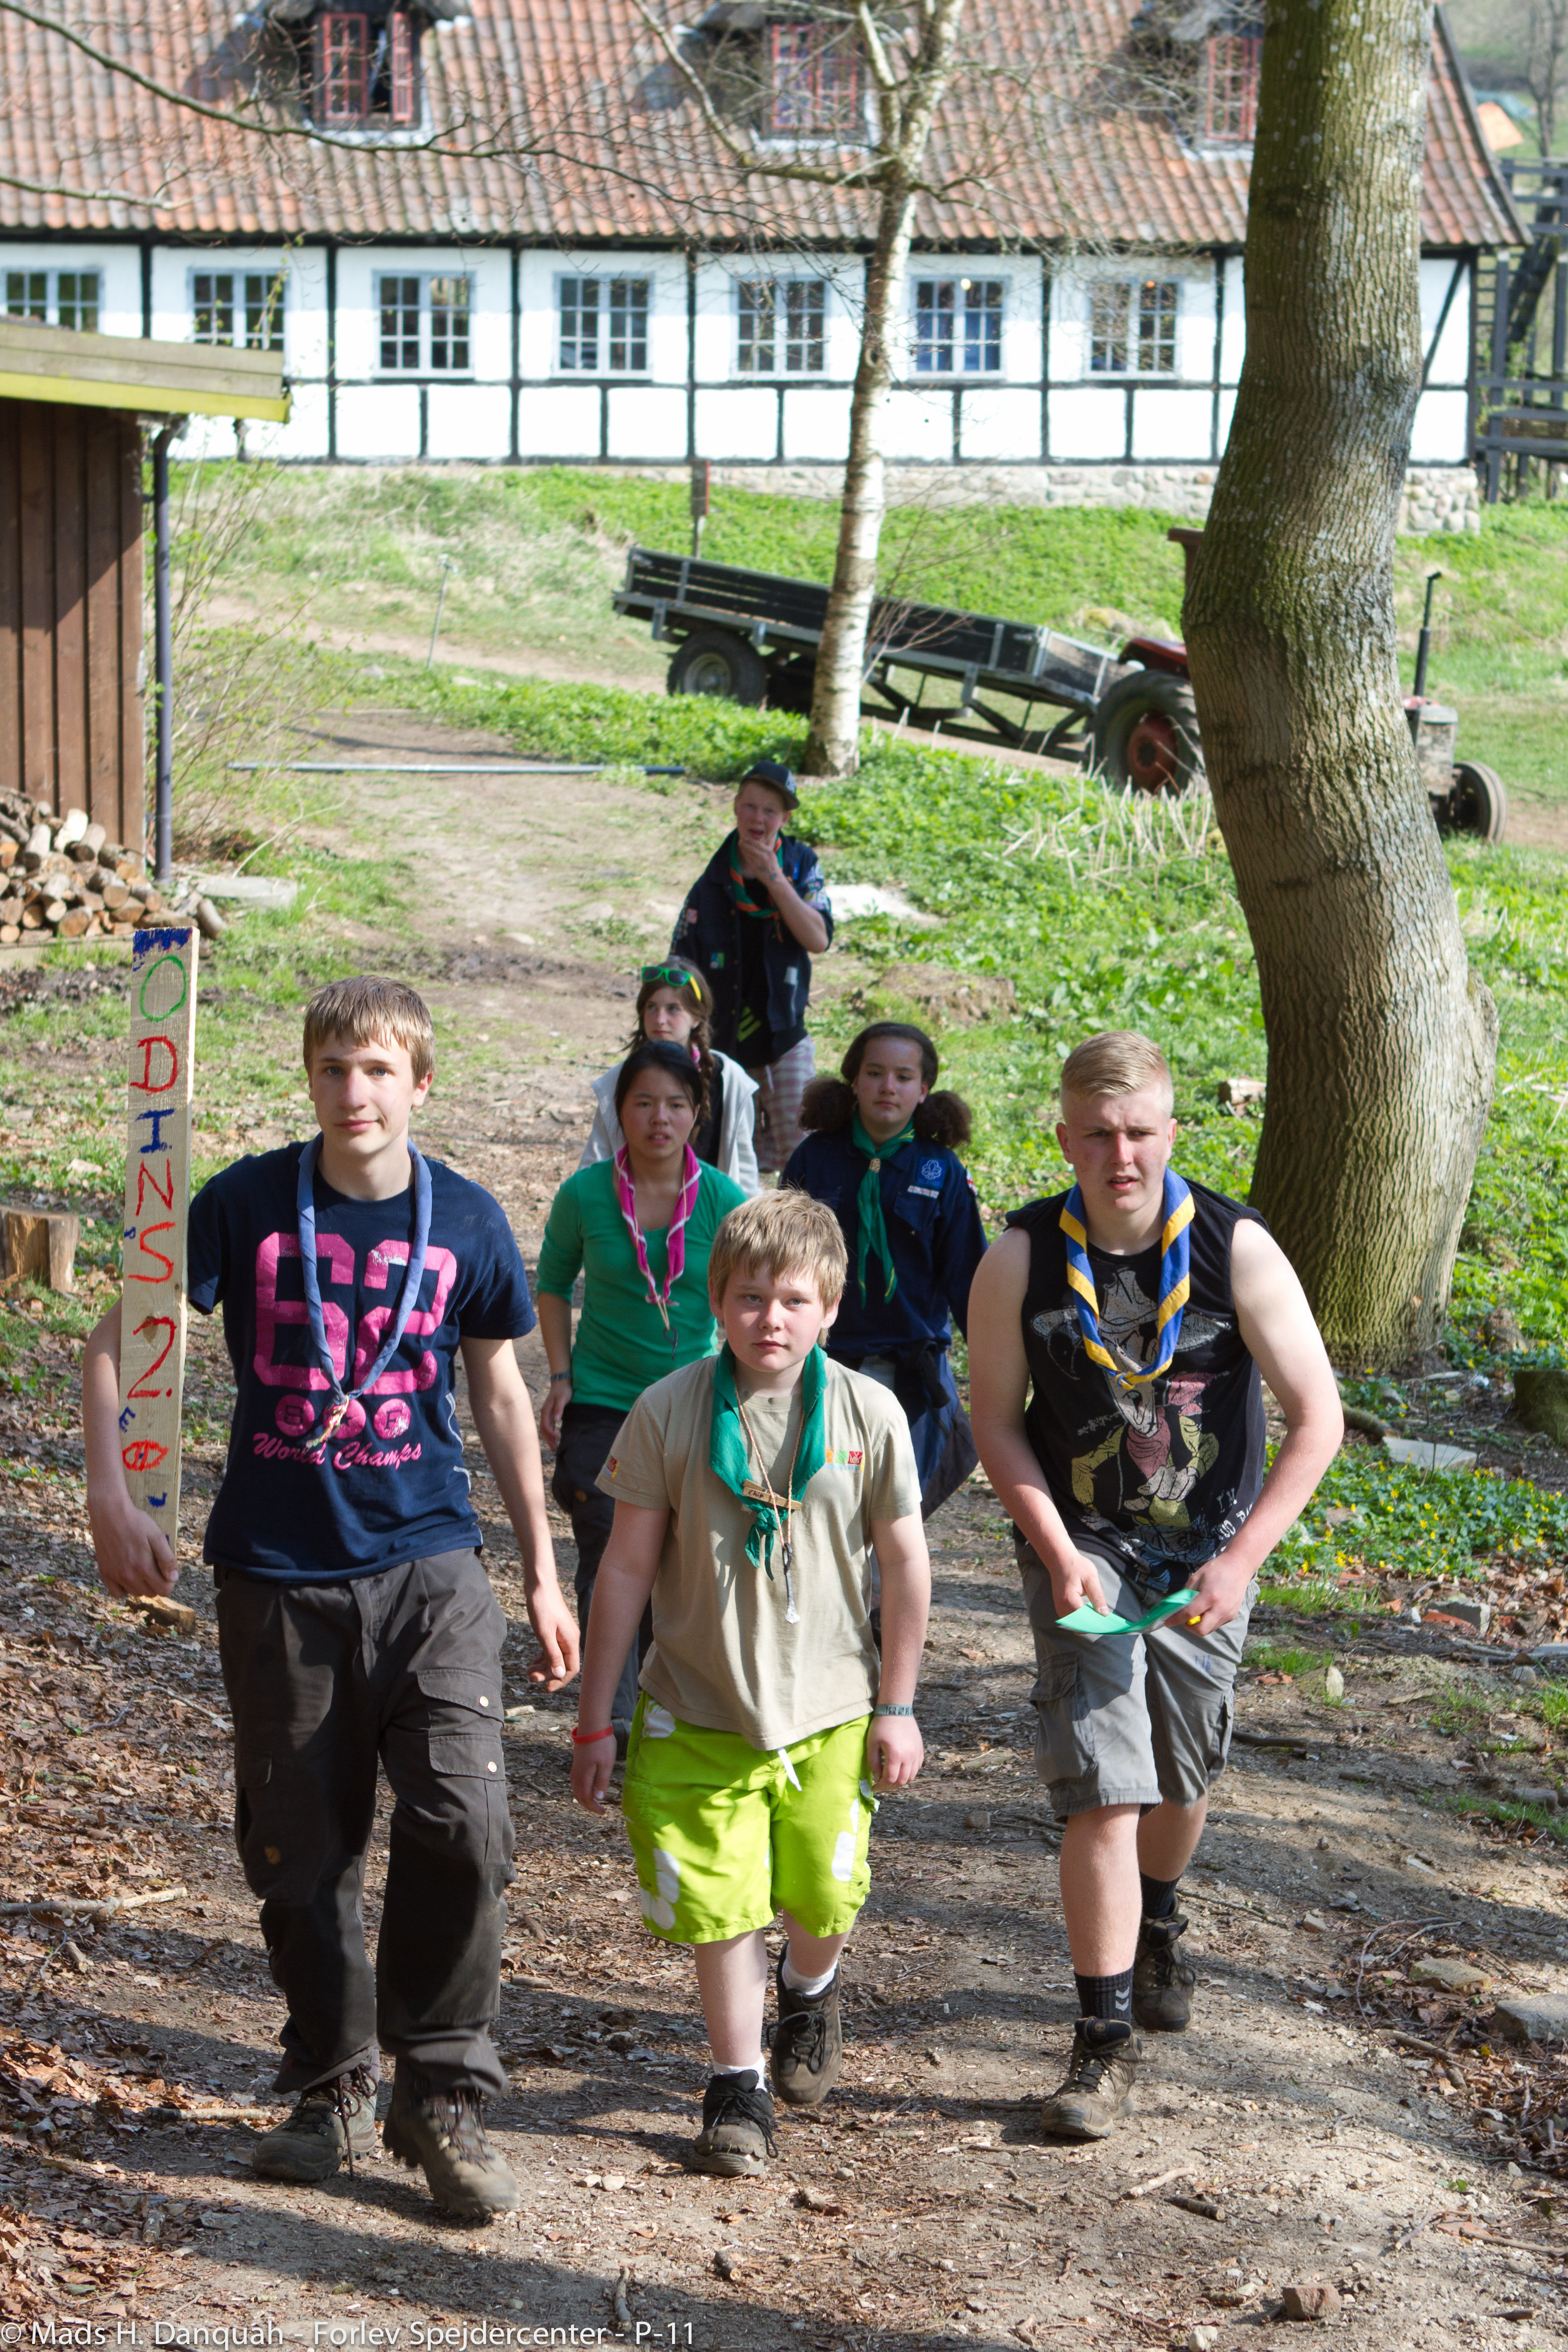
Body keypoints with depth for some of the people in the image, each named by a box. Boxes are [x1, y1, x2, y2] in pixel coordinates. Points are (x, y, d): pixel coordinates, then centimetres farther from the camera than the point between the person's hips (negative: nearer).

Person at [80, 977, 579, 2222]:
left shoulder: (466, 1221, 1)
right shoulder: (247, 1204, -4)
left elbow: (499, 1392, 11)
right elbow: (119, 1338, 4)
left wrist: (545, 1573, 13)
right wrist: (110, 1490, -8)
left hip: (428, 1566, 0)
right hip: (278, 1571, 0)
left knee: (464, 1822, -15)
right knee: (300, 1850, 8)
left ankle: (443, 2095, 0)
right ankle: (334, 2088, 26)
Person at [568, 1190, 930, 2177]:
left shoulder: (868, 1412, -7)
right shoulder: (670, 1412, -9)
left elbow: (906, 1561, 3)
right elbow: (628, 1568, -3)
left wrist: (897, 1706, 5)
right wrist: (596, 1718, -1)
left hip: (829, 1713, 1)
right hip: (699, 1713, -1)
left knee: (823, 1896, 12)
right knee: (724, 1908, -1)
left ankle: (811, 1991, 46)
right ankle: (739, 2088, 17)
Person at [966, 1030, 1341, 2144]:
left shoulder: (1236, 1249, -15)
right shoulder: (1021, 1259, -13)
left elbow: (1317, 1419, -13)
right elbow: (997, 1422, -2)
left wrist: (1240, 1560, -20)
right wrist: (1057, 1551, -14)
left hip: (1208, 1550, 1)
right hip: (1082, 1545, -1)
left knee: (1183, 1780, 18)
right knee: (1101, 1790, -12)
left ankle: (1158, 1925, 50)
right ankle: (1107, 2038, -4)